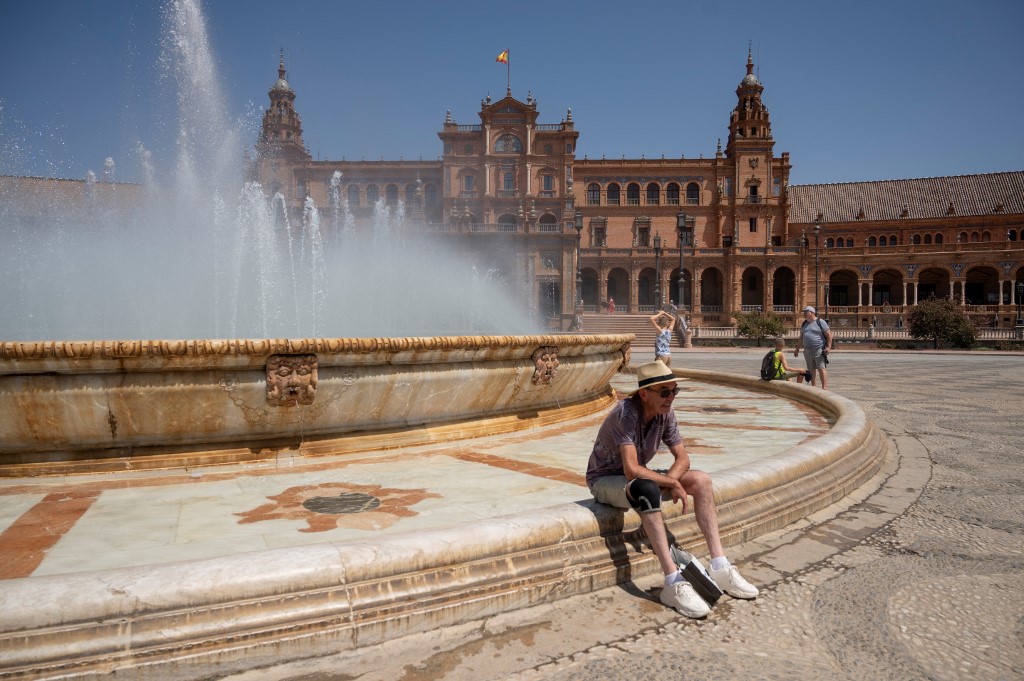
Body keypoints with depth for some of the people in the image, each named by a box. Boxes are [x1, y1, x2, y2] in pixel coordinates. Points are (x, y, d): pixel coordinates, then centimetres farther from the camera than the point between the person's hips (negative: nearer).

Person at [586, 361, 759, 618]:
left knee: (701, 480, -8)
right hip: (605, 480, -8)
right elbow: (632, 470, -35)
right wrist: (671, 483, -23)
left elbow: (683, 458, 0)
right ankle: (673, 584, -38)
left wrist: (670, 480, -20)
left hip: (638, 477, 8)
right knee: (647, 489, -39)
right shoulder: (626, 413, -28)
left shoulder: (665, 413, -6)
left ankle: (720, 568, -8)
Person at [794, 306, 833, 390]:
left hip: (819, 350, -6)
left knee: (821, 369, -11)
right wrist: (797, 349, 20)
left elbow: (829, 335, -5)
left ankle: (825, 387, -12)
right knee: (811, 370, 7)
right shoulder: (804, 324, 17)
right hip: (807, 351, 6)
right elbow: (801, 338, 24)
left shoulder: (820, 322, -2)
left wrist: (829, 347, -13)